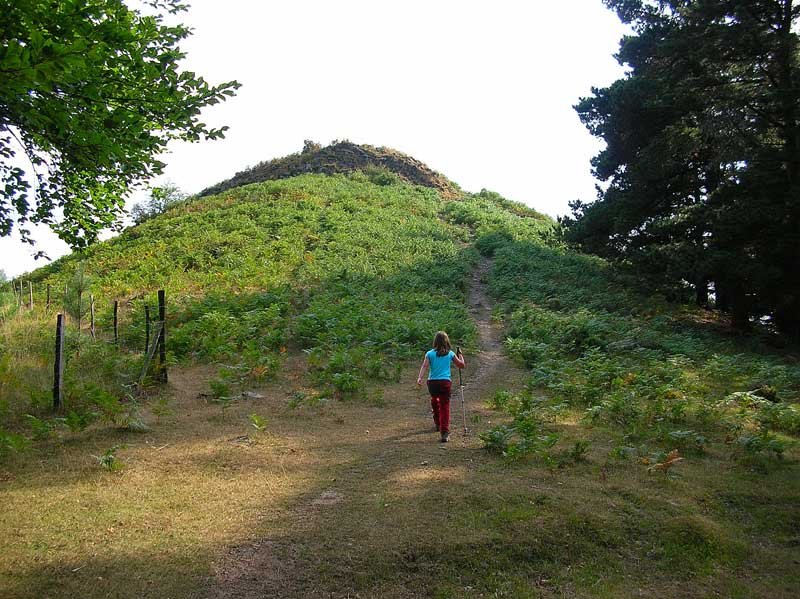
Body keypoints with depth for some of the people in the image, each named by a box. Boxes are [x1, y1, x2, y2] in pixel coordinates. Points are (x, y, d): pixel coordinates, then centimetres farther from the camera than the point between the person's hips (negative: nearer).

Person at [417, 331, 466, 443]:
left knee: (434, 400, 26)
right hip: (445, 382, -1)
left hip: (432, 382, 1)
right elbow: (462, 365, 13)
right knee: (445, 407, -3)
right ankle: (444, 432, -13)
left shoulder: (429, 354, 4)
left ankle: (438, 424, 41)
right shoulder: (450, 354, 5)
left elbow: (424, 366, -11)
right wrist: (460, 355, 29)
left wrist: (420, 378, -21)